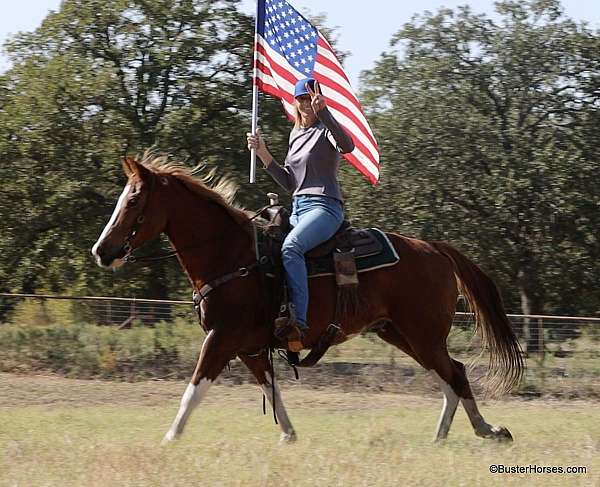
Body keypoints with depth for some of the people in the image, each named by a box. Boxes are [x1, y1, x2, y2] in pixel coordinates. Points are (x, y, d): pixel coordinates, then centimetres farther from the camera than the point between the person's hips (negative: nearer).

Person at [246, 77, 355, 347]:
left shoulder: (325, 130, -3)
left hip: (324, 206, -9)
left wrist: (323, 112, -36)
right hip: (297, 209, 9)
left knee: (290, 247, -34)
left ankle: (298, 321, -41)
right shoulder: (296, 135, 22)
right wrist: (263, 154, 11)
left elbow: (348, 145, -27)